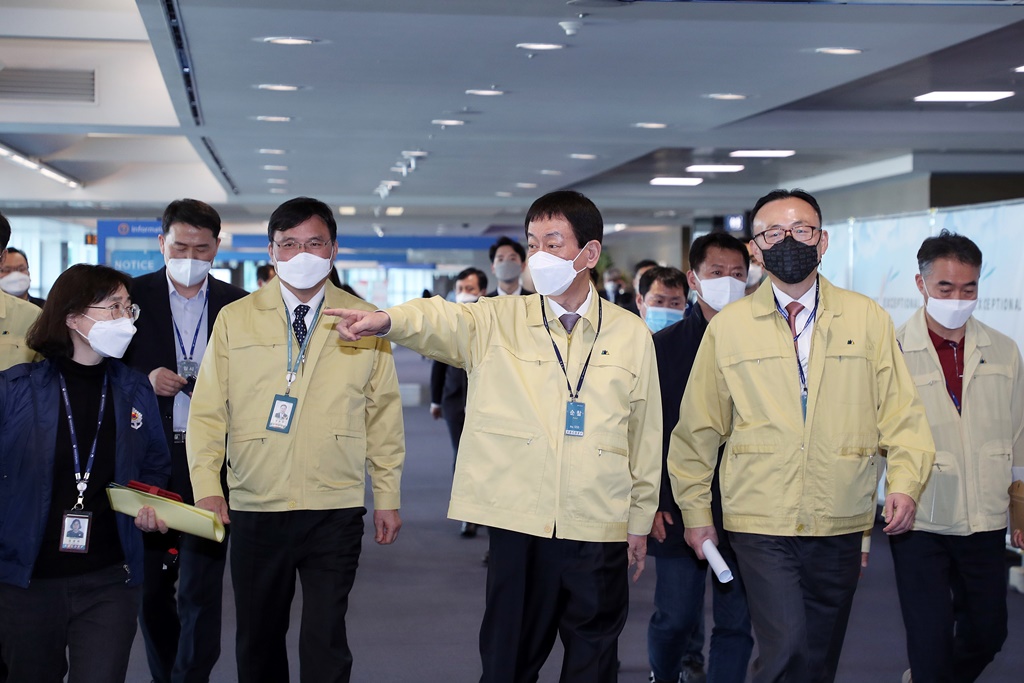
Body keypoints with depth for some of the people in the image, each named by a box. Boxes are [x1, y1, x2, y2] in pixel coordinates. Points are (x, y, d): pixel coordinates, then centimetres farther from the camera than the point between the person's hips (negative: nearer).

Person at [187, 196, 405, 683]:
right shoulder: (234, 320, 6)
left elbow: (384, 416, 8)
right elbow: (207, 411, 5)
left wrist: (388, 497, 6)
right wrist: (207, 489, -5)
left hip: (335, 513, -1)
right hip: (255, 510, 2)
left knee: (325, 642, -4)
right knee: (257, 641, 13)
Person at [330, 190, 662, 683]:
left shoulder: (631, 334, 5)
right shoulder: (498, 322, 3)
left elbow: (645, 435, 9)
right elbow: (441, 320, -17)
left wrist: (641, 520, 11)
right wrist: (386, 320, -38)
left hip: (599, 530, 1)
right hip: (520, 524, -1)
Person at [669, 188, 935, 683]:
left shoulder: (868, 319, 5)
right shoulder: (727, 326, 3)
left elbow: (901, 410, 5)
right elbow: (698, 427, 7)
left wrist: (905, 483, -10)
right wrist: (695, 512, 6)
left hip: (840, 527, 2)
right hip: (761, 526, -2)